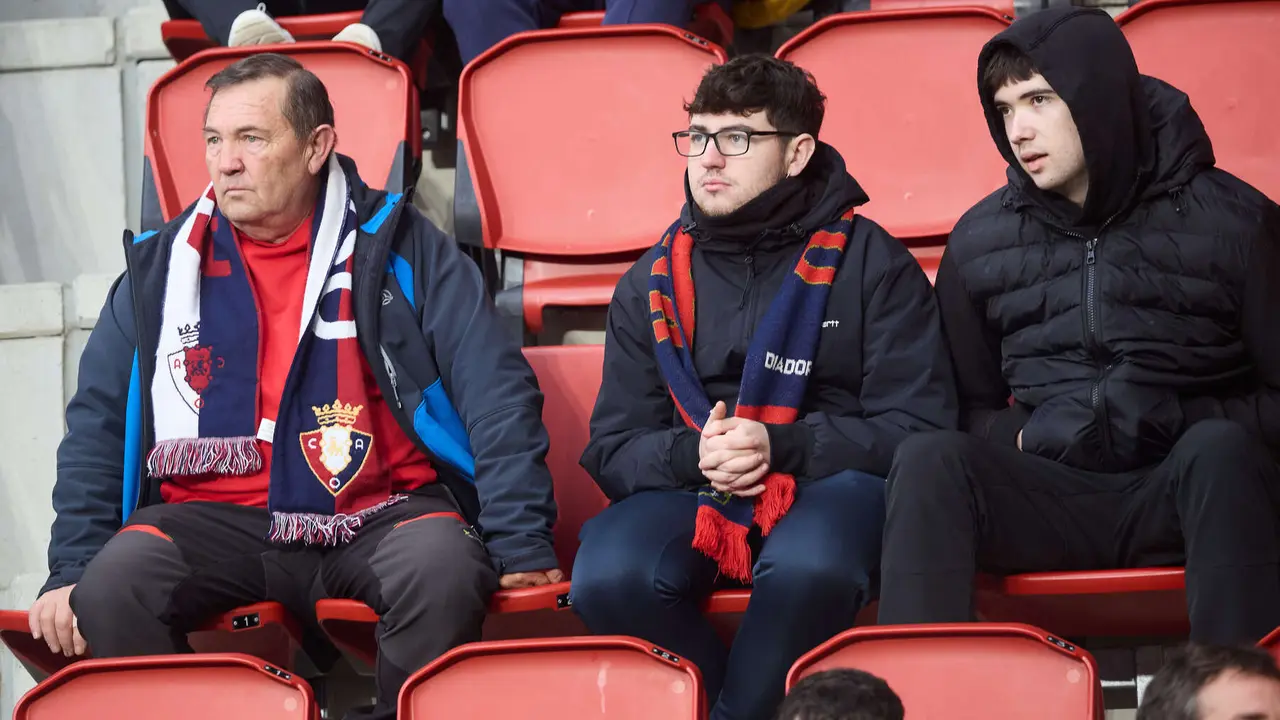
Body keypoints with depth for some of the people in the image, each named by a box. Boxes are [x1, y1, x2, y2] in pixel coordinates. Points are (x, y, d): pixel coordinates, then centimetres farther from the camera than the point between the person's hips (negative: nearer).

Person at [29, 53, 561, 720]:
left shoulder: (399, 248, 6)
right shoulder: (161, 268, 13)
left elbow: (498, 397, 2)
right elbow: (96, 427, 16)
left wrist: (521, 548, -8)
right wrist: (70, 572, 4)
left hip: (382, 510, -1)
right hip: (217, 516, 2)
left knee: (445, 572, -34)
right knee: (114, 584, -29)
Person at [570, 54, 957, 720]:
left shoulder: (870, 262, 3)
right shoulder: (652, 284, 13)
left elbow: (919, 427, -3)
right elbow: (614, 449, 11)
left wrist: (782, 446, -16)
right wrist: (691, 454, -13)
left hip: (828, 478, -3)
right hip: (690, 489, 3)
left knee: (810, 566, -39)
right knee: (606, 579, -30)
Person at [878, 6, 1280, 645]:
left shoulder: (1228, 219, 4)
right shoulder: (980, 240, 13)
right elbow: (973, 408, 23)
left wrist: (1185, 424, -11)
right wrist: (1023, 437, 1)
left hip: (1188, 493, -2)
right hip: (1048, 488, 3)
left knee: (1220, 450, -37)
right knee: (927, 461, -27)